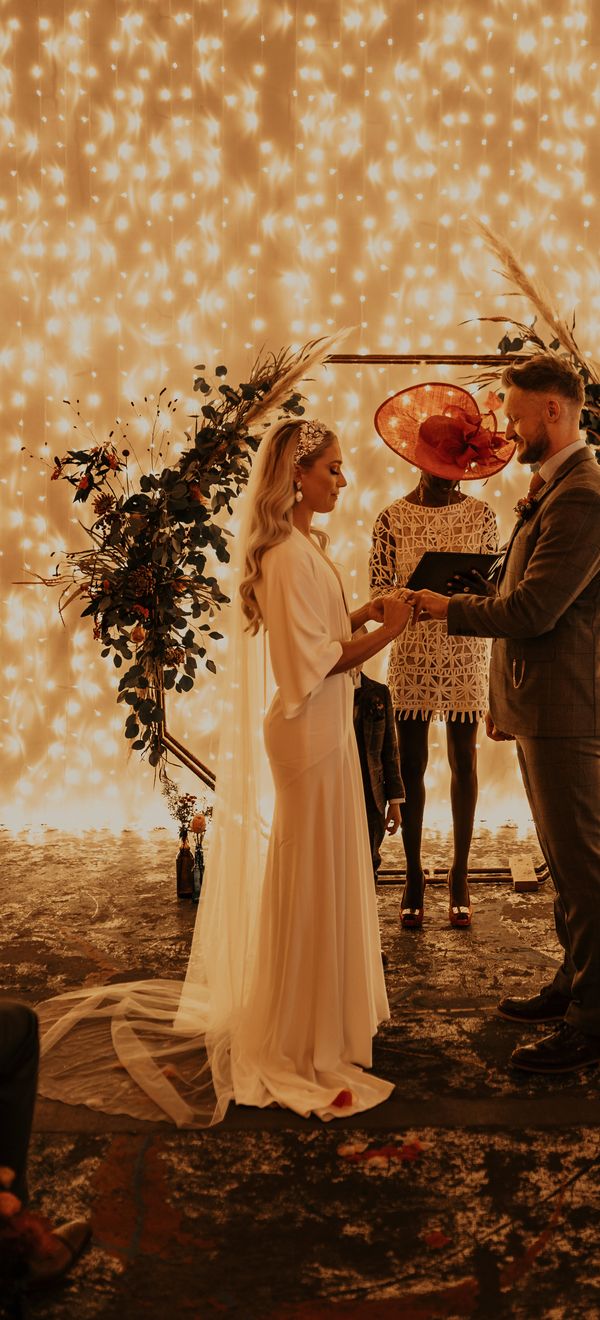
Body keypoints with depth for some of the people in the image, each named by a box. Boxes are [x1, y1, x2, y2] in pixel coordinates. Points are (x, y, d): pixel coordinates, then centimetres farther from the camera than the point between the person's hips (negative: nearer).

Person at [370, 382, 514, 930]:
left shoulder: (481, 515, 2)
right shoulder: (393, 518, 0)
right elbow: (379, 588, -1)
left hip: (465, 653, 1)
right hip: (412, 652, 0)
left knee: (464, 763, 6)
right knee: (411, 765, 4)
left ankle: (460, 875, 18)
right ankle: (414, 876, 17)